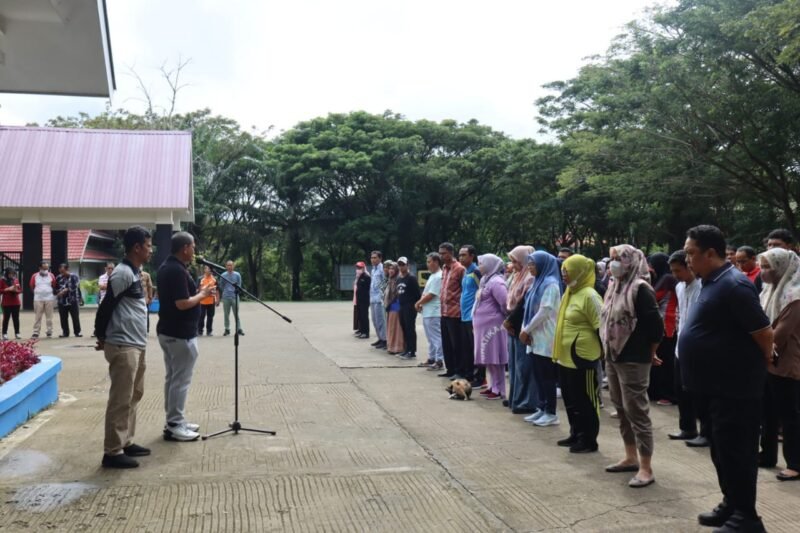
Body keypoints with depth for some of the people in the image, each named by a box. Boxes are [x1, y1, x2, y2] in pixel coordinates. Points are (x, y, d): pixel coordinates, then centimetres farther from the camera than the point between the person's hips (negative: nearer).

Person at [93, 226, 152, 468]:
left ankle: (126, 442, 26)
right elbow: (105, 306, -14)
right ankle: (112, 452, 3)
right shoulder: (122, 273, -16)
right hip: (122, 346, -10)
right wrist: (101, 337, -6)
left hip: (137, 345, 10)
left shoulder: (135, 273, 14)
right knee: (120, 400, -4)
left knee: (134, 396, 16)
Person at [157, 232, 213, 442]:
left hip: (167, 330, 10)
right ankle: (174, 426, 3)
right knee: (181, 380, -3)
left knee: (172, 378, 15)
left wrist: (198, 292, 13)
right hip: (181, 334, -10)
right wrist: (202, 294, -10)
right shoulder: (178, 270, -21)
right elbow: (183, 304, -26)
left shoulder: (165, 267, 11)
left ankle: (173, 421, 24)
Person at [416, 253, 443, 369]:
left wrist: (418, 303, -7)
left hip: (434, 313, -10)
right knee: (431, 337, 16)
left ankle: (439, 360, -2)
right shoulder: (432, 276, 17)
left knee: (436, 337, -6)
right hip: (427, 312, 10)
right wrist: (420, 303, 4)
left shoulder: (438, 277, -16)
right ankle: (431, 359, 25)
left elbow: (430, 295, -19)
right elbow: (425, 292, 20)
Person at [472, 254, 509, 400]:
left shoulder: (495, 282, -16)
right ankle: (493, 386, 23)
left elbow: (505, 303, -23)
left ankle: (499, 390, 2)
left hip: (493, 325, -10)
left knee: (495, 357, -5)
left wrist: (501, 316, -7)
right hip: (485, 325, 10)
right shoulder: (486, 281, 15)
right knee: (489, 358, 14)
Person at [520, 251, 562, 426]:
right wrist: (525, 329, 2)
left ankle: (551, 413, 3)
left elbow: (544, 312, -18)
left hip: (545, 338, -9)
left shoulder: (551, 284, -14)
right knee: (538, 374, 11)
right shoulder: (539, 282, 14)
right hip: (536, 337, 9)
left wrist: (526, 330, -12)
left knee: (547, 376, -3)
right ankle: (541, 408, 18)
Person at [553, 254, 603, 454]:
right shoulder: (570, 292, 12)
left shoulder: (589, 295, -16)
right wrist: (558, 349, 20)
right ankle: (576, 434, 28)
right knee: (570, 398, 16)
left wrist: (606, 351, -14)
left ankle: (588, 440, 10)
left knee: (585, 399, 1)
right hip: (566, 356, 9)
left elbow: (601, 326, -16)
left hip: (582, 356, -9)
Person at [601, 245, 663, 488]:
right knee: (621, 409, 16)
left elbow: (656, 325, -17)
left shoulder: (640, 289, -15)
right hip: (612, 357, 9)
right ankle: (631, 457, 28)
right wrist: (607, 350, 16)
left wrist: (650, 353, -7)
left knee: (636, 411, -5)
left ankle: (646, 468, 3)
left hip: (633, 360, -9)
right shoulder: (615, 286, 12)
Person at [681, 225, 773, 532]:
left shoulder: (733, 285, -20)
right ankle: (731, 505, 31)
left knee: (735, 452, 0)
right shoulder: (713, 283, 11)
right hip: (713, 386, 10)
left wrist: (756, 366, -3)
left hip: (734, 389, -10)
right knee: (721, 450, 18)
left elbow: (764, 334, -19)